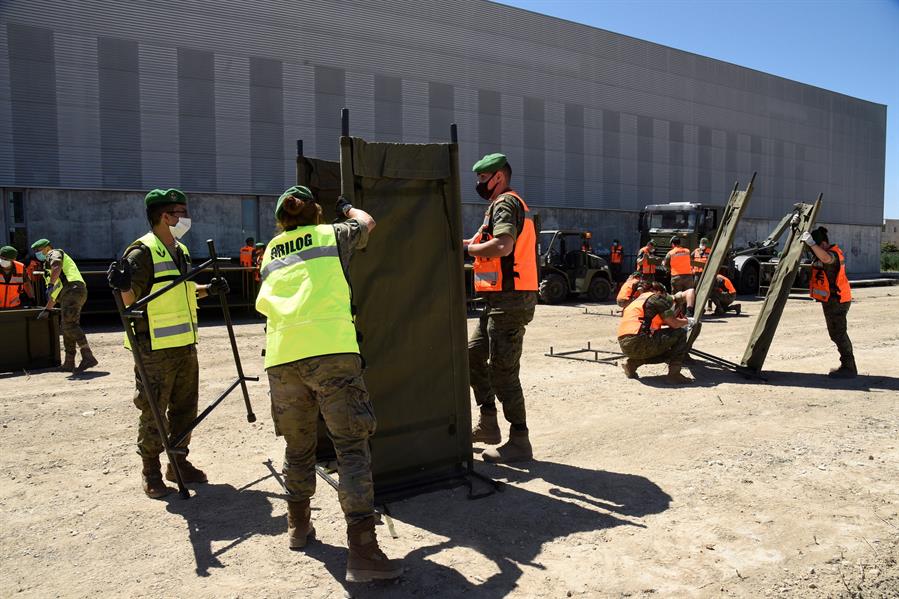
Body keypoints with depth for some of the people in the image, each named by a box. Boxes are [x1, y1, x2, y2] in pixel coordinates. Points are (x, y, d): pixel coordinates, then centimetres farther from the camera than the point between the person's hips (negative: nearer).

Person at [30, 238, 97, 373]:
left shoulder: (54, 254, 10)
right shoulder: (48, 264, 40)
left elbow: (57, 267, -16)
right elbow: (55, 293, 41)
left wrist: (50, 285, -26)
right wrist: (47, 309, 42)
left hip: (72, 290, -10)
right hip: (69, 294, 10)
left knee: (69, 325, -22)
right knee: (67, 328, 11)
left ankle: (88, 357, -33)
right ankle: (69, 364, 15)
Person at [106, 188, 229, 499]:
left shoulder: (181, 251, 15)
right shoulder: (142, 251, -13)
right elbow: (130, 300, -15)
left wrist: (208, 289, 12)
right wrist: (123, 286, -36)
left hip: (185, 344, 8)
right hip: (155, 347, -8)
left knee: (185, 407, 14)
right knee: (153, 411, 1)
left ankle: (178, 462, 28)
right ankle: (151, 472, 15)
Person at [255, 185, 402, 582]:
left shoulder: (271, 252, 24)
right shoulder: (331, 234, 16)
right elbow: (366, 223, 35)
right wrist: (346, 206, 54)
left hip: (281, 355, 4)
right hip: (330, 348, -4)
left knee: (298, 445, 20)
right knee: (352, 446, -4)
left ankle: (298, 526, 36)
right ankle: (362, 551, -10)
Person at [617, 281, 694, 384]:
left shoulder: (639, 299, 28)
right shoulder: (657, 297, 4)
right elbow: (674, 323, -2)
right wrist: (686, 321, 18)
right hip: (638, 343, -9)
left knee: (667, 352, 29)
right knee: (681, 332, 3)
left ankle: (632, 363, 14)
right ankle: (674, 374, -3)